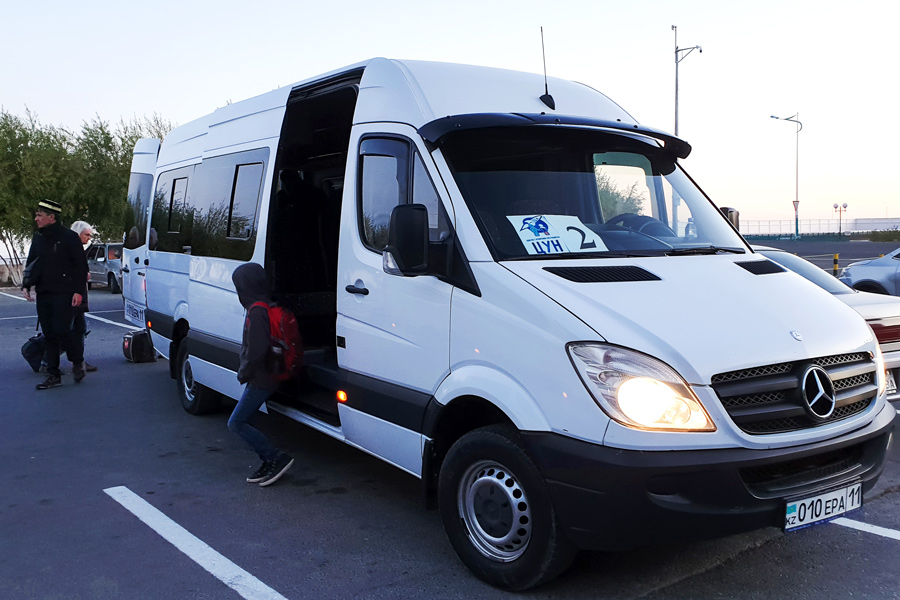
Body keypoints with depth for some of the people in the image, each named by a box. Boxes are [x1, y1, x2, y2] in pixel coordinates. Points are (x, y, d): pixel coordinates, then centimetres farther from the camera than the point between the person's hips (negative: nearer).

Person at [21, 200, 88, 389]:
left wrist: (78, 291, -14)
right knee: (49, 335, 7)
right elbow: (31, 263, 22)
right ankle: (53, 375, 12)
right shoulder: (38, 238, 14)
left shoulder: (69, 237, -6)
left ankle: (78, 361, 13)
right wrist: (26, 285, 8)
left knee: (62, 331, -12)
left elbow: (81, 265, -7)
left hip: (63, 294, -6)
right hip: (43, 295, 7)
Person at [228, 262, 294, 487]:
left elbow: (256, 351, -25)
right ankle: (270, 463, 17)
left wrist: (243, 374, -10)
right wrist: (245, 373, 18)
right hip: (262, 378, 10)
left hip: (261, 380, -10)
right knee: (241, 421, 14)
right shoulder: (266, 306, 12)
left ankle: (277, 458, -4)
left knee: (236, 423, -4)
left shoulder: (257, 311, -20)